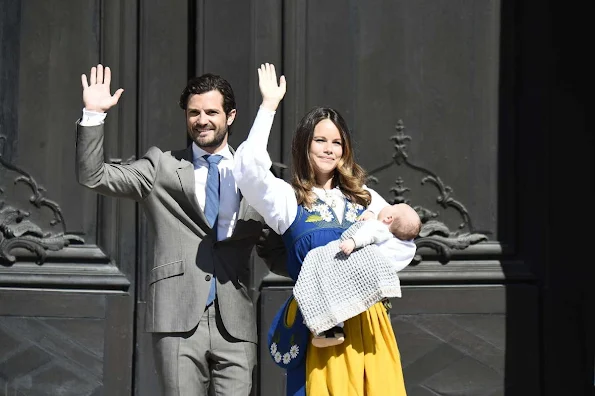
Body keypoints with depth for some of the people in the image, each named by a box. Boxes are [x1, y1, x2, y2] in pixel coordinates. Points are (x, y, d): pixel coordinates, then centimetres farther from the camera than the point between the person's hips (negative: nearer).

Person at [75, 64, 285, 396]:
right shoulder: (162, 167, 12)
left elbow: (276, 245, 16)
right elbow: (93, 176, 4)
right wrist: (94, 115, -5)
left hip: (235, 322, 1)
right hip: (179, 318, -1)